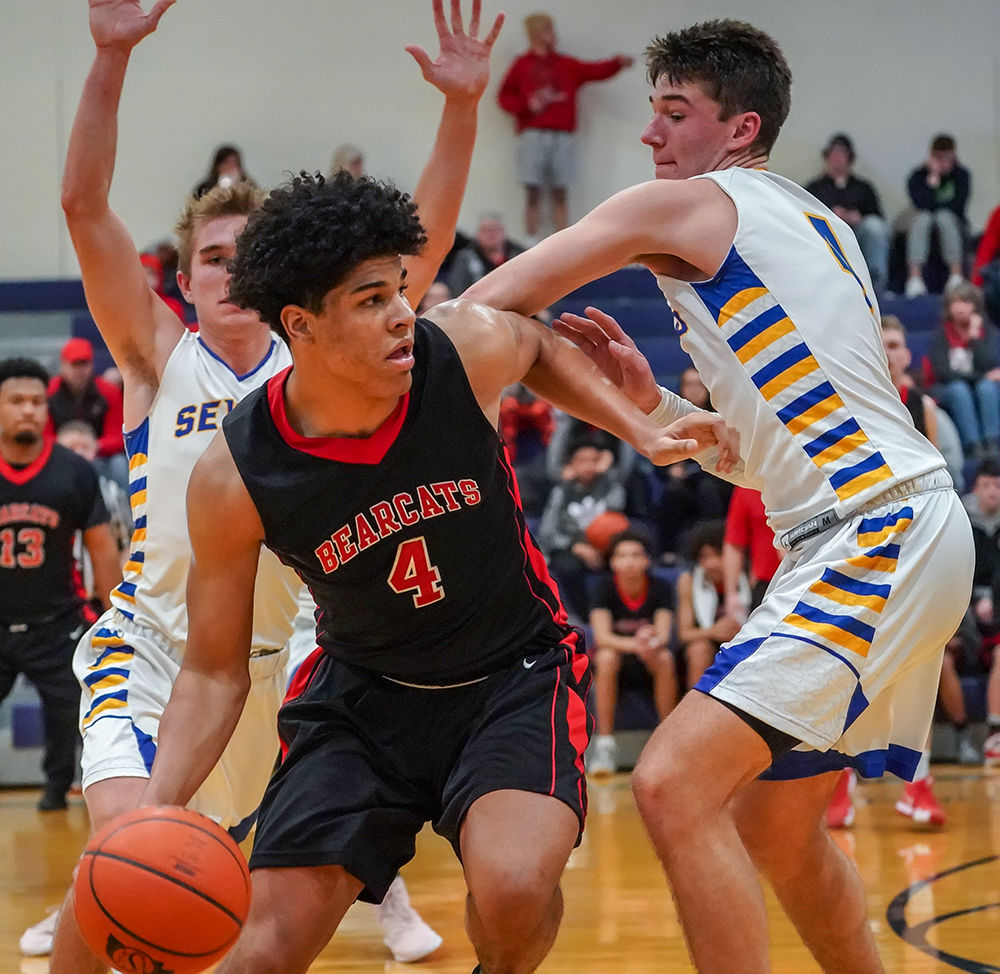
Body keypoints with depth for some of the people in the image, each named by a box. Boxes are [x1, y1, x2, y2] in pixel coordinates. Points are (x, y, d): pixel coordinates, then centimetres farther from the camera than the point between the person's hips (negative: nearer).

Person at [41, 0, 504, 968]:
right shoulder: (160, 359, -4)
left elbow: (424, 239, -6)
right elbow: (84, 205, -14)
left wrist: (460, 106, -17)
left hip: (268, 662, 3)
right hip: (147, 650, -3)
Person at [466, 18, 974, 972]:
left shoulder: (685, 206, -4)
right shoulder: (813, 224, 22)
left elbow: (488, 306, -1)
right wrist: (651, 404, 13)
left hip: (874, 533, -10)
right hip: (900, 531, 10)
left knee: (674, 784, -20)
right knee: (772, 825, 20)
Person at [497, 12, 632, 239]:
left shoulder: (567, 65, 16)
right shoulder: (522, 65, 11)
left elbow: (595, 71, 4)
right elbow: (504, 96, 8)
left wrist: (617, 63, -13)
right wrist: (528, 105, -8)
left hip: (562, 136, 2)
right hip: (532, 135, -2)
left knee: (560, 194, -1)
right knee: (533, 193, -4)